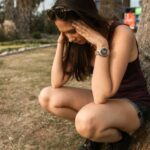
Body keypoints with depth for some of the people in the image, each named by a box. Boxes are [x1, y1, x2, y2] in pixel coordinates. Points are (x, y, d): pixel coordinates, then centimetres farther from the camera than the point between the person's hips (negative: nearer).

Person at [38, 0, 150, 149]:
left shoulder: (121, 34, -26)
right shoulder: (79, 41, -5)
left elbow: (102, 95, -32)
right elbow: (57, 83, -9)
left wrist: (101, 45, -36)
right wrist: (61, 42, -14)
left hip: (133, 105, -6)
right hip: (105, 100, 7)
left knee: (86, 120, -38)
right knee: (46, 97, -10)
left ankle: (120, 136, -4)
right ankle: (96, 131, 3)